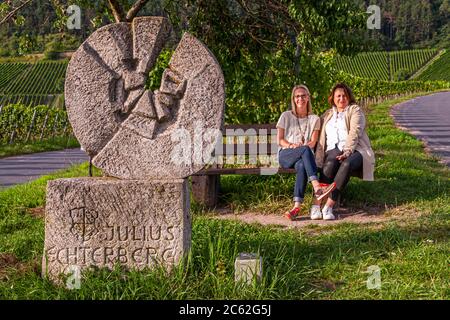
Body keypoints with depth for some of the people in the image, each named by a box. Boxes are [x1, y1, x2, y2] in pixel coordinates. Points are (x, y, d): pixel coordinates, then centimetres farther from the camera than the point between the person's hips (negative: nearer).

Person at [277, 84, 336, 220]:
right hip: (285, 155, -1)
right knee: (305, 150, -37)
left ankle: (297, 206, -50)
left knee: (302, 166, -39)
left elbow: (313, 142, 6)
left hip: (304, 156, 1)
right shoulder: (286, 116, 13)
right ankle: (317, 187, -55)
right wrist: (291, 146, -16)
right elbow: (279, 140, 6)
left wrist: (305, 145, -17)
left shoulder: (314, 119, 17)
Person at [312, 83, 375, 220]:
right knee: (330, 164, -34)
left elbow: (355, 133, -4)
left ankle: (329, 206, -42)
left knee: (347, 164, -38)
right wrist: (319, 156, 3)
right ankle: (316, 205, -43)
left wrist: (347, 152, -19)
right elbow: (321, 138, 23)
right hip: (333, 150, 3)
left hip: (354, 149, -2)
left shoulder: (355, 110, 13)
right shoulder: (327, 115, 27)